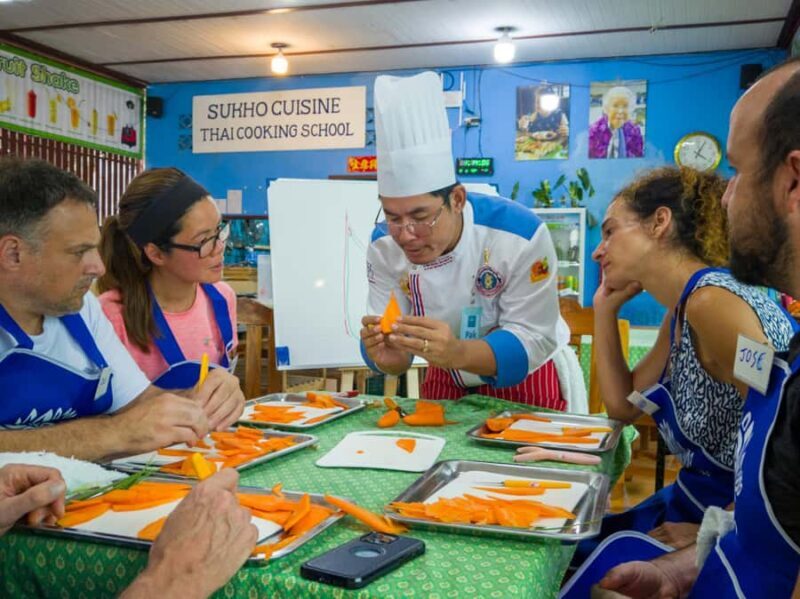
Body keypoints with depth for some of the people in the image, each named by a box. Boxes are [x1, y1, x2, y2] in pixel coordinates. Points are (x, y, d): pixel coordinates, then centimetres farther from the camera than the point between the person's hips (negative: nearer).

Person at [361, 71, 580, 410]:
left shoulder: (521, 234, -25)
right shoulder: (384, 246, -14)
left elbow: (532, 340, -24)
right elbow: (391, 351, -13)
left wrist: (457, 353, -42)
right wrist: (387, 355, -37)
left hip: (525, 379, -2)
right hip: (446, 383, 2)